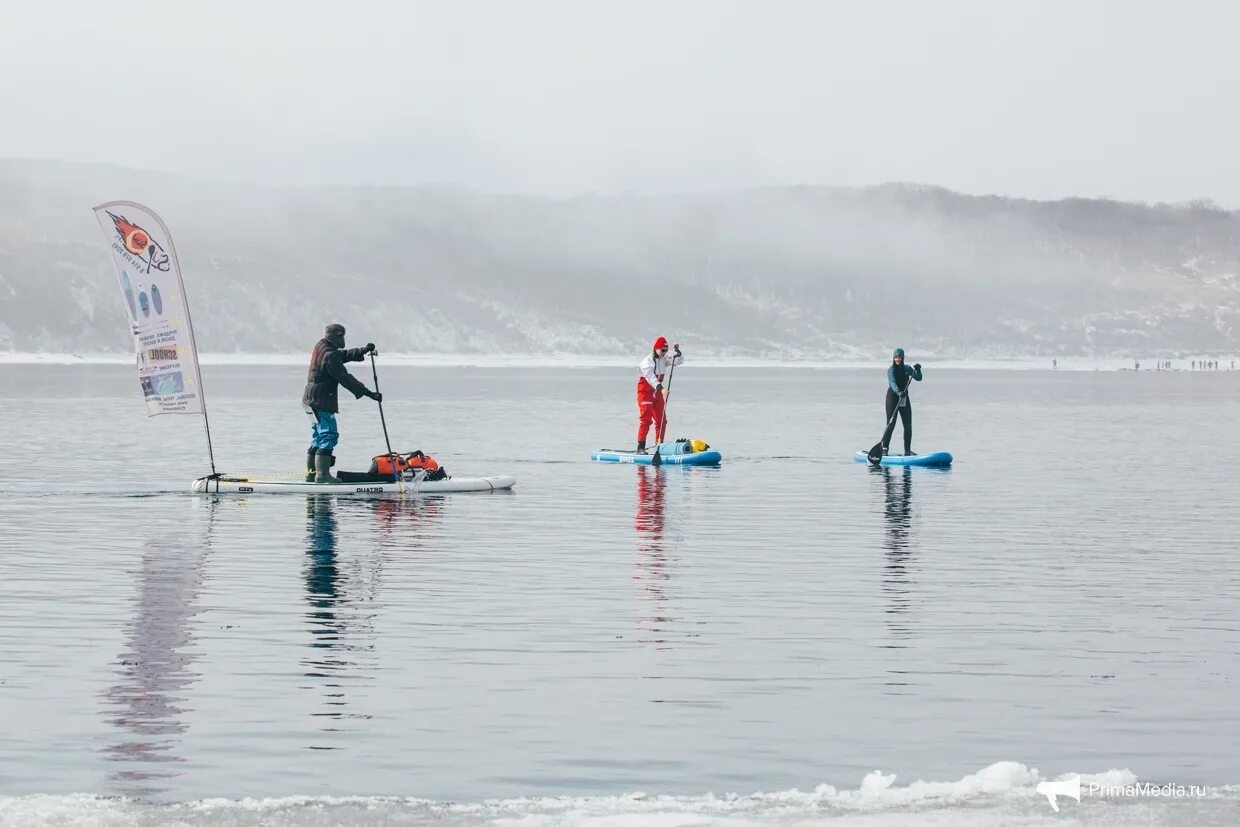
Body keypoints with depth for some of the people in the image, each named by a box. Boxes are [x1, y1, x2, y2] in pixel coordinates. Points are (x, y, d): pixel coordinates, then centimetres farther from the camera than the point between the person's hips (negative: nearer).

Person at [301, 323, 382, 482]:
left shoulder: (321, 346, 10)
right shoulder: (330, 356, -19)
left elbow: (344, 355, 20)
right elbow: (345, 379, -21)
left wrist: (363, 350, 4)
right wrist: (369, 393, -19)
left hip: (311, 400, 10)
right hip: (321, 402, -10)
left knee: (318, 438, 16)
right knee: (329, 435, -11)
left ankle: (311, 473, 19)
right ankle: (322, 474, -17)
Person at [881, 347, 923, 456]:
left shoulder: (907, 369, 8)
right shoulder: (891, 370, -9)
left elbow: (918, 378, 4)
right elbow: (892, 383, -25)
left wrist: (918, 370, -15)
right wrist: (898, 392, -43)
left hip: (904, 398, 5)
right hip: (892, 397, -5)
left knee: (908, 425, 4)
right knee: (891, 424, -12)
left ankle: (907, 450, 13)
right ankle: (884, 449, -9)